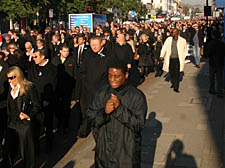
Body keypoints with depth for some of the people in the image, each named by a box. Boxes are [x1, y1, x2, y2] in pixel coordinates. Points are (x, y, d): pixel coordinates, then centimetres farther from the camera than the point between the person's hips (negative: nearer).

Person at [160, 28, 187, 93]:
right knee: (171, 73, 12)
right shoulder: (169, 39, 3)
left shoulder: (182, 40, -1)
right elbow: (164, 47, -2)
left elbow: (185, 50, 12)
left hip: (178, 59, -2)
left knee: (177, 73, -5)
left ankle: (176, 87, -1)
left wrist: (183, 57, 8)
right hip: (170, 59, 3)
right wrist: (162, 55, -13)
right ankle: (173, 83, 35)